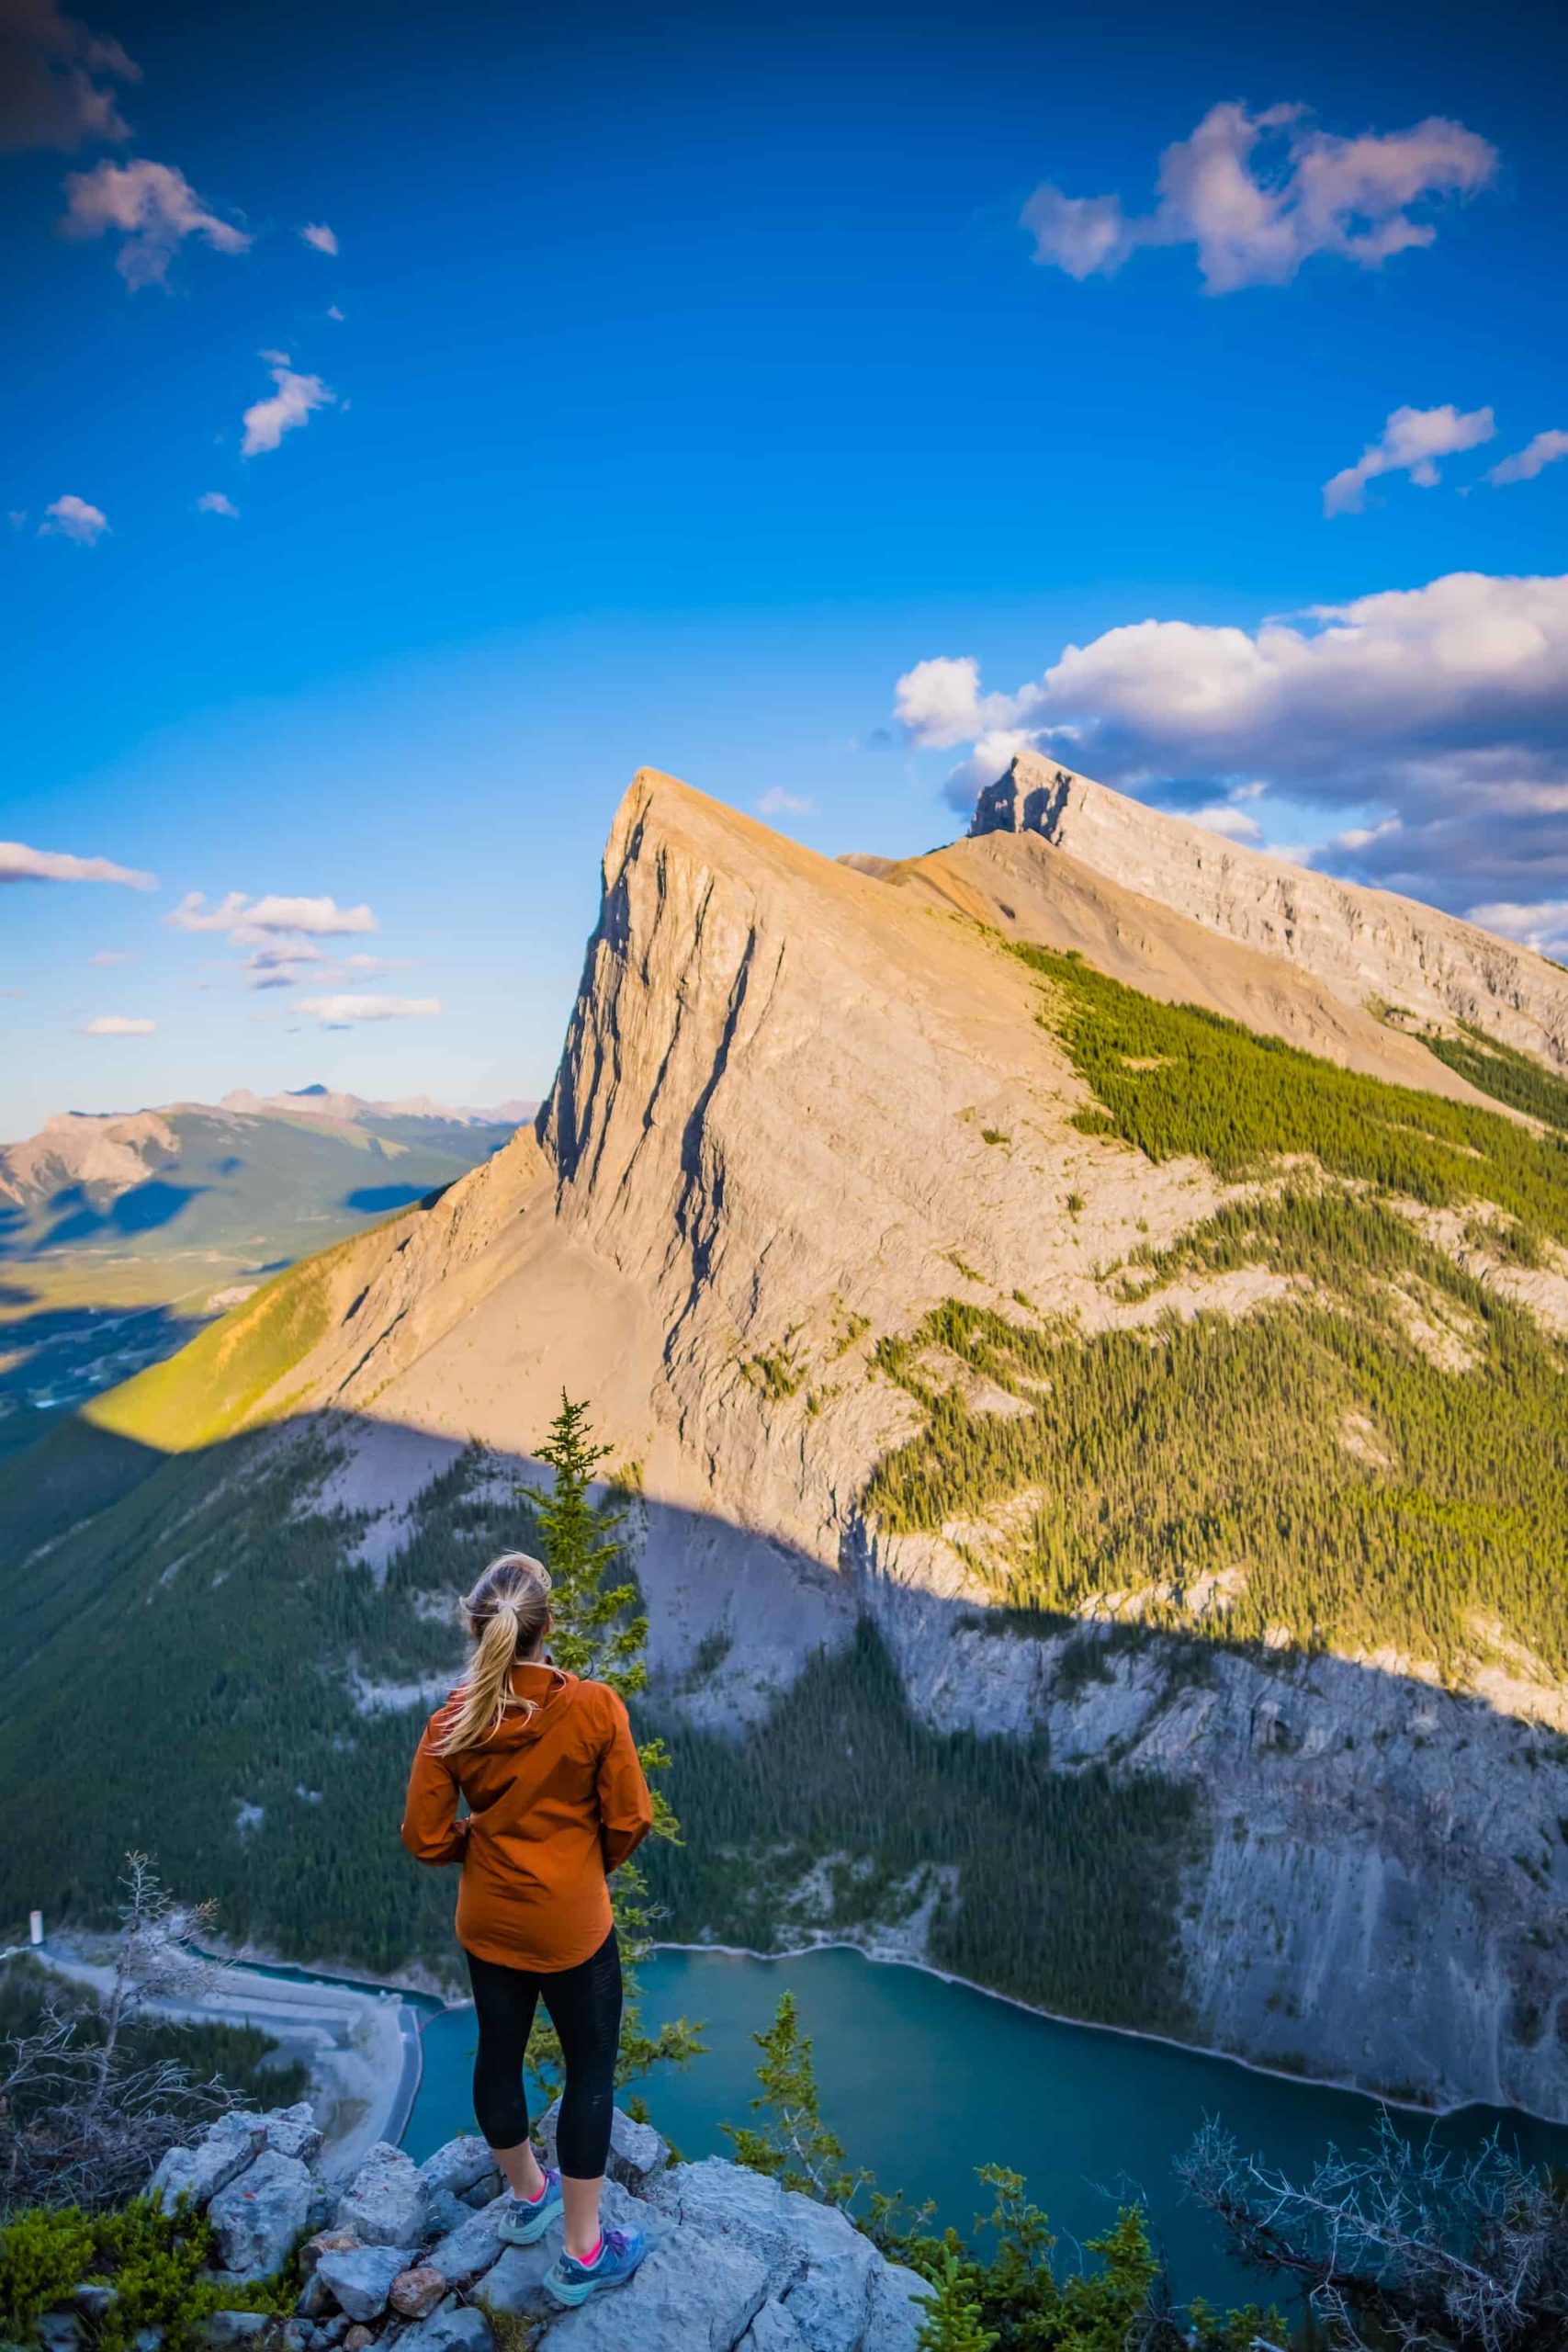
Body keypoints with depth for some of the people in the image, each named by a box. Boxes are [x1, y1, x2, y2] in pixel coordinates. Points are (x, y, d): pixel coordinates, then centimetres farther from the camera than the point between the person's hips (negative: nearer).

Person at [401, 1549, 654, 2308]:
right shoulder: (595, 1707, -22)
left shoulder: (453, 1721, -14)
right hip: (573, 1923, -4)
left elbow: (425, 1839, -9)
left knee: (499, 2052, 23)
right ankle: (581, 2253, 24)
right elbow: (630, 1820, -14)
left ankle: (525, 2197, 46)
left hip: (487, 1920, 4)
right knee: (591, 2069, 13)